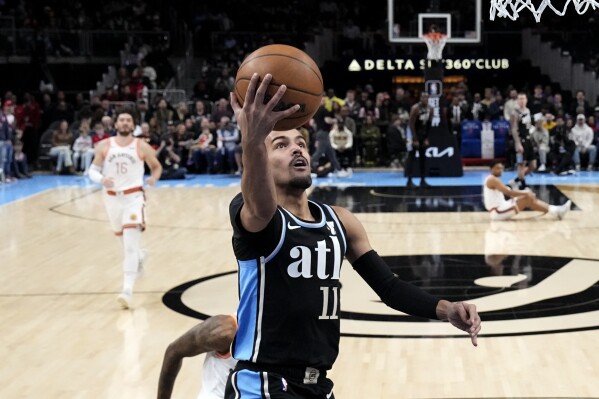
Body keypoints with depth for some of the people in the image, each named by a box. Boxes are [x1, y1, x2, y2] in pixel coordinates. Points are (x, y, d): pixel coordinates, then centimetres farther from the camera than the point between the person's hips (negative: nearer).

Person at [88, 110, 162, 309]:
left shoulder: (142, 147, -4)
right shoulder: (104, 146, -1)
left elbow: (157, 167, 9)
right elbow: (92, 170, 1)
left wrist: (154, 178, -13)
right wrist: (101, 179, -21)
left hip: (133, 196, -3)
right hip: (112, 197, 3)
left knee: (130, 244, -15)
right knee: (124, 241, 20)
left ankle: (127, 291, -19)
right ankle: (140, 256, 55)